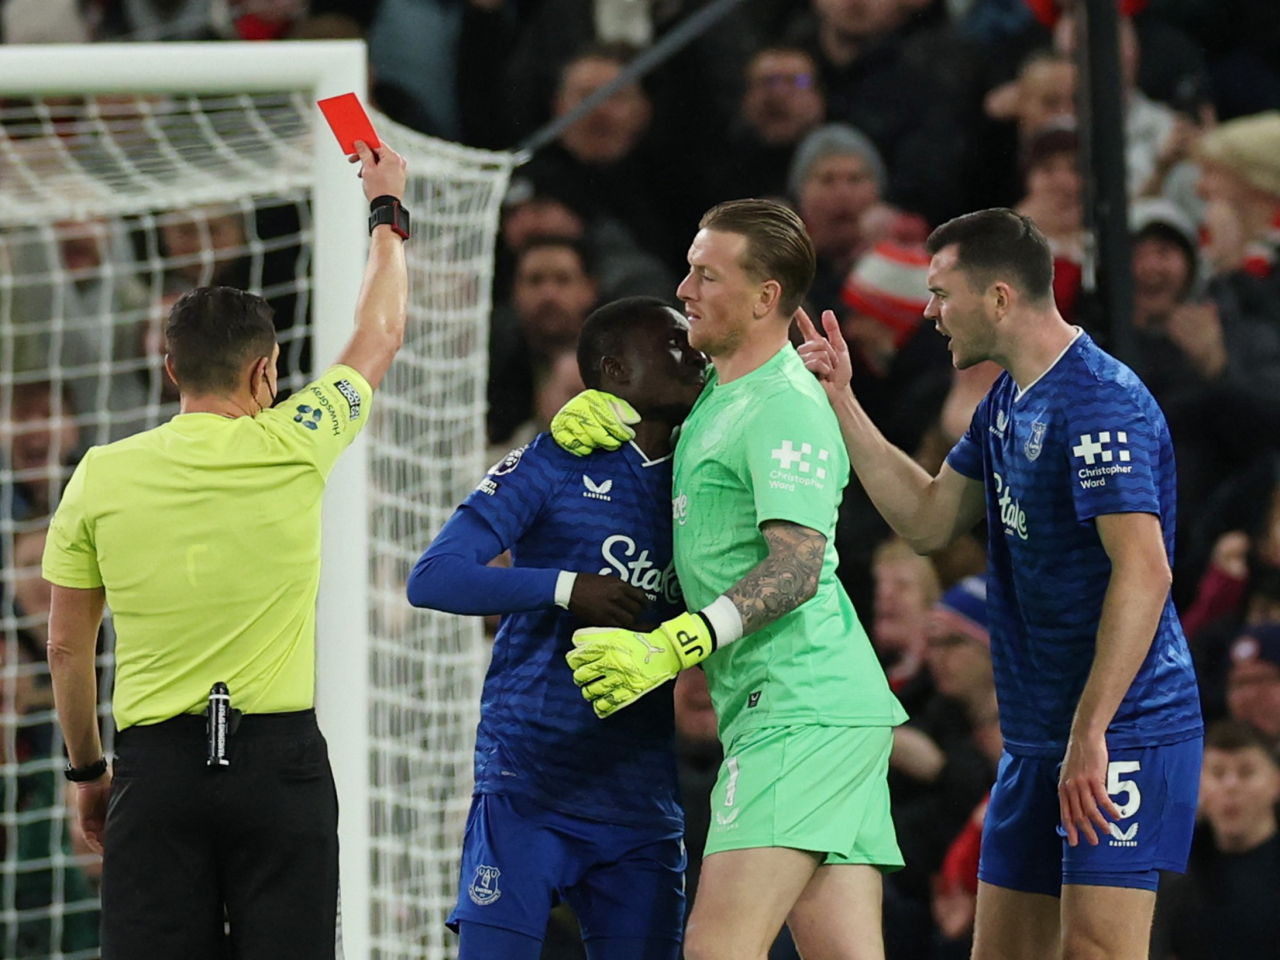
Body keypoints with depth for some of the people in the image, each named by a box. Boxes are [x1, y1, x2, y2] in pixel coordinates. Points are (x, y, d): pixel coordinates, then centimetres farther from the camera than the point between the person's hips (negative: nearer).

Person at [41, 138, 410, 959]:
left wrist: (87, 769, 21)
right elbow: (381, 336, 16)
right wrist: (387, 209, 31)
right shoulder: (291, 450, -2)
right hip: (278, 761, -1)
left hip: (158, 766, 1)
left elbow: (67, 647, 8)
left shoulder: (102, 475, 3)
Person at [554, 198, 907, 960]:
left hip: (804, 711, -10)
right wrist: (590, 414, 13)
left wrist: (674, 645, -30)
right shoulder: (720, 396, 19)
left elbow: (798, 564, -21)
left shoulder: (787, 406, -11)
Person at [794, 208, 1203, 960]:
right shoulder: (1007, 405, 14)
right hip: (1037, 733, 10)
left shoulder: (1100, 403, -17)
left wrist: (1090, 734, -27)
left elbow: (1144, 573, -24)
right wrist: (841, 402, 16)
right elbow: (929, 521, 22)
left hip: (1123, 730, -10)